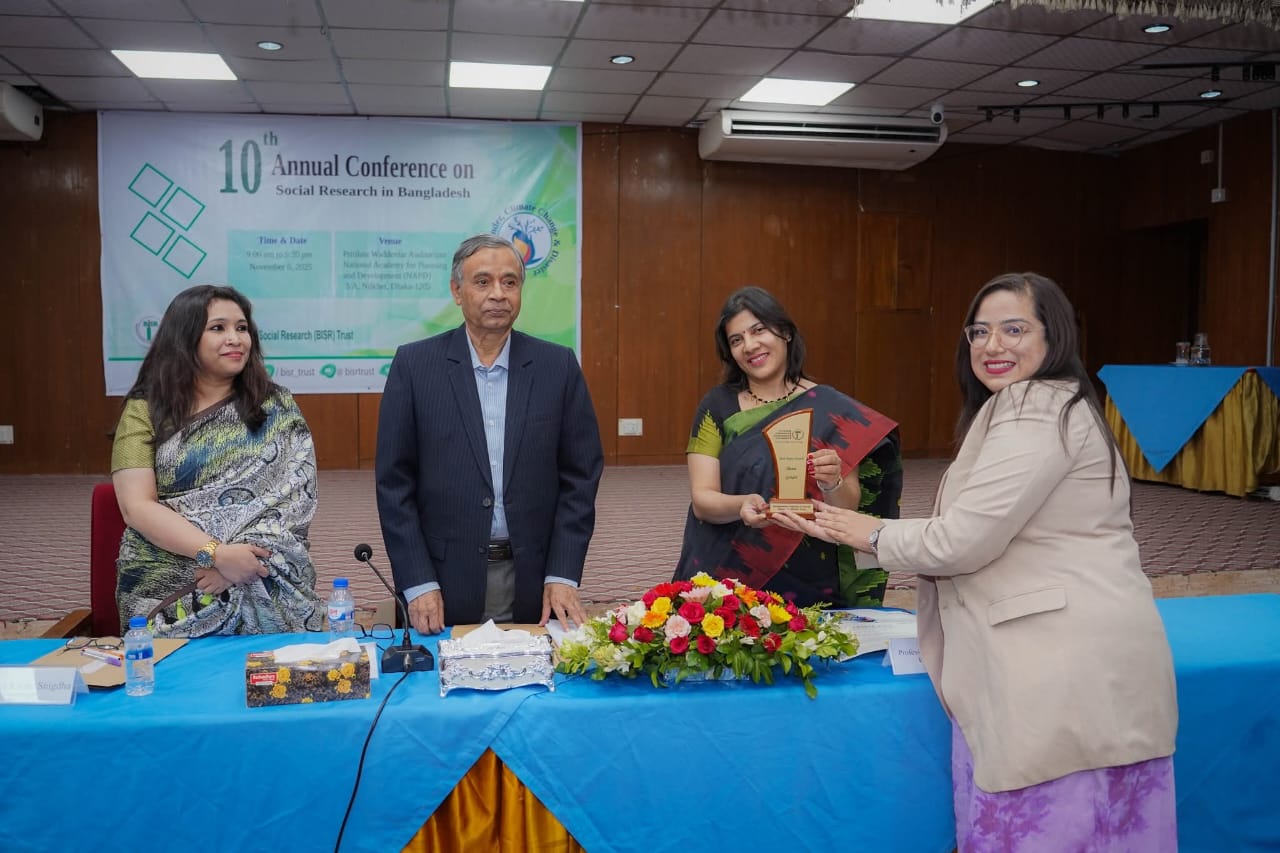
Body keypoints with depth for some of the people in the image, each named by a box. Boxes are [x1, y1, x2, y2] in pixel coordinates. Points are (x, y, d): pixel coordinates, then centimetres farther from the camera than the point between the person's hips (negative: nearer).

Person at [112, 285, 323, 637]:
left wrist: (242, 559, -18)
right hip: (165, 591, 0)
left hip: (264, 590, 1)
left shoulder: (277, 408, 7)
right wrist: (216, 553, -19)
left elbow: (295, 496, -2)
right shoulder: (145, 410, 4)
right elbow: (137, 507, -6)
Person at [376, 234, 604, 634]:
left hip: (534, 585, 1)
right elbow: (394, 481, -2)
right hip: (445, 583, -1)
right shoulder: (414, 364, -2)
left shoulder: (558, 365, 1)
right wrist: (417, 584, -8)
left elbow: (580, 475, 1)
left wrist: (562, 576, -5)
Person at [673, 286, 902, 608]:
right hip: (729, 580, 1)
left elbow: (849, 508, -6)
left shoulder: (832, 409, -5)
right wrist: (741, 506, -29)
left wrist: (832, 484, -27)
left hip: (807, 584, 0)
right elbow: (701, 499, -9)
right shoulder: (717, 406, -2)